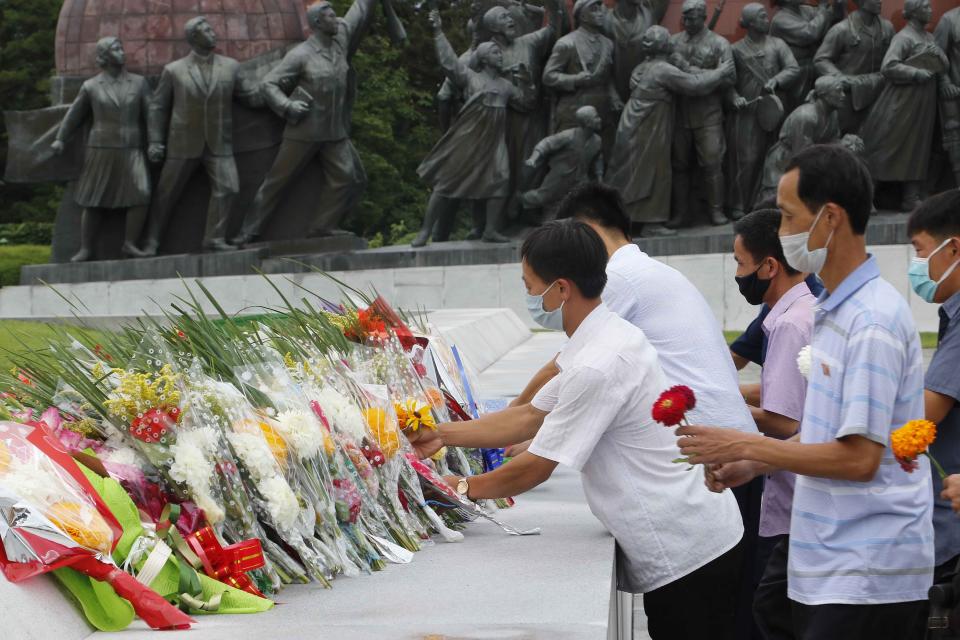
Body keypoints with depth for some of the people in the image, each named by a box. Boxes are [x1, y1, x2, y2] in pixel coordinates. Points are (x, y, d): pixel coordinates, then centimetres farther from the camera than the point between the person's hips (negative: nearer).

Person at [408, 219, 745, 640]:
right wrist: (445, 434, 17)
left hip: (685, 554, -10)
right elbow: (531, 418, 19)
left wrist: (465, 489, -1)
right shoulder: (604, 339, 8)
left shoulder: (598, 366, -24)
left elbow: (536, 467, -16)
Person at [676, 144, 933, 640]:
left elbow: (859, 456, -21)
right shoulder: (834, 310, 13)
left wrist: (747, 447, -15)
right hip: (827, 561, 9)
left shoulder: (873, 322, -18)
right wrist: (752, 466, 10)